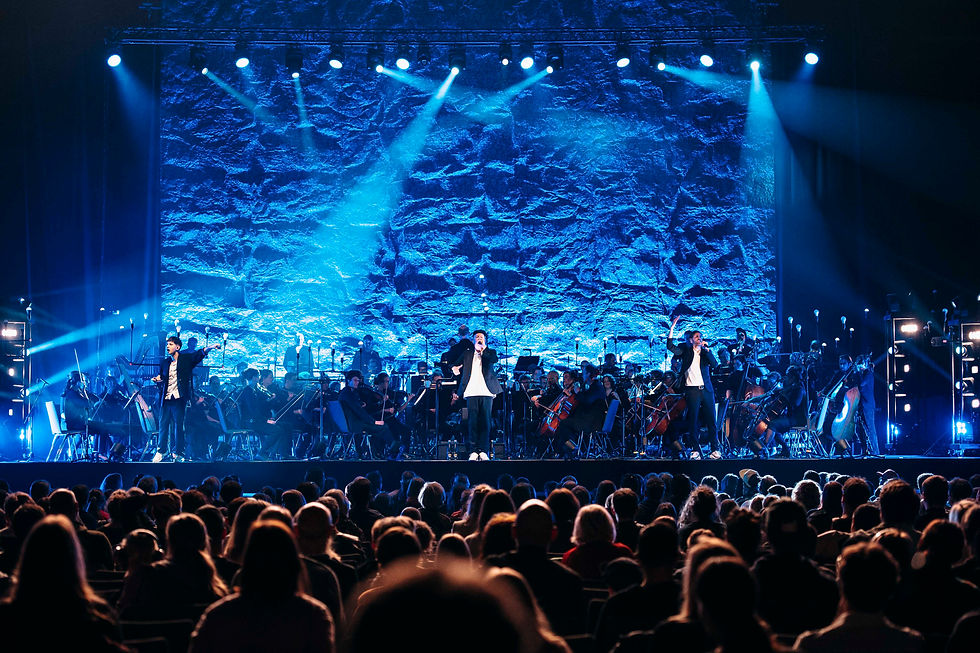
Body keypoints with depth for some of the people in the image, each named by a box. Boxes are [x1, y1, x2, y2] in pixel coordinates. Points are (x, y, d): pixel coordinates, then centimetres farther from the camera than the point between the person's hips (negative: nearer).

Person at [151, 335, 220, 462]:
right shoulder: (164, 363, 16)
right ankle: (161, 451, 17)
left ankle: (178, 453, 3)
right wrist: (158, 380, -2)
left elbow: (199, 354, -11)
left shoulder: (186, 359, 3)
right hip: (166, 399, 4)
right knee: (163, 424, 6)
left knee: (178, 425, -2)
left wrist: (209, 348, -29)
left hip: (178, 398, -4)